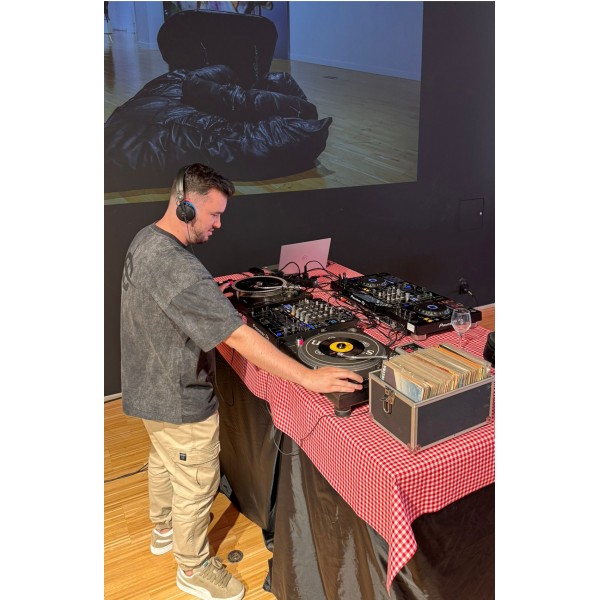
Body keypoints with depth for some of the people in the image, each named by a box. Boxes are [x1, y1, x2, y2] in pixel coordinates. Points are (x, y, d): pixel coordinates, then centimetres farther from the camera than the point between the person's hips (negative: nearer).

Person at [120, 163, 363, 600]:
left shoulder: (145, 240, -2)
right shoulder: (178, 268, -34)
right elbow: (238, 337, -38)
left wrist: (213, 295, 8)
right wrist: (309, 378, -36)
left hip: (149, 387, 10)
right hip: (179, 401, -10)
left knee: (163, 461, 31)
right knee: (196, 486, 12)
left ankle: (164, 529, 57)